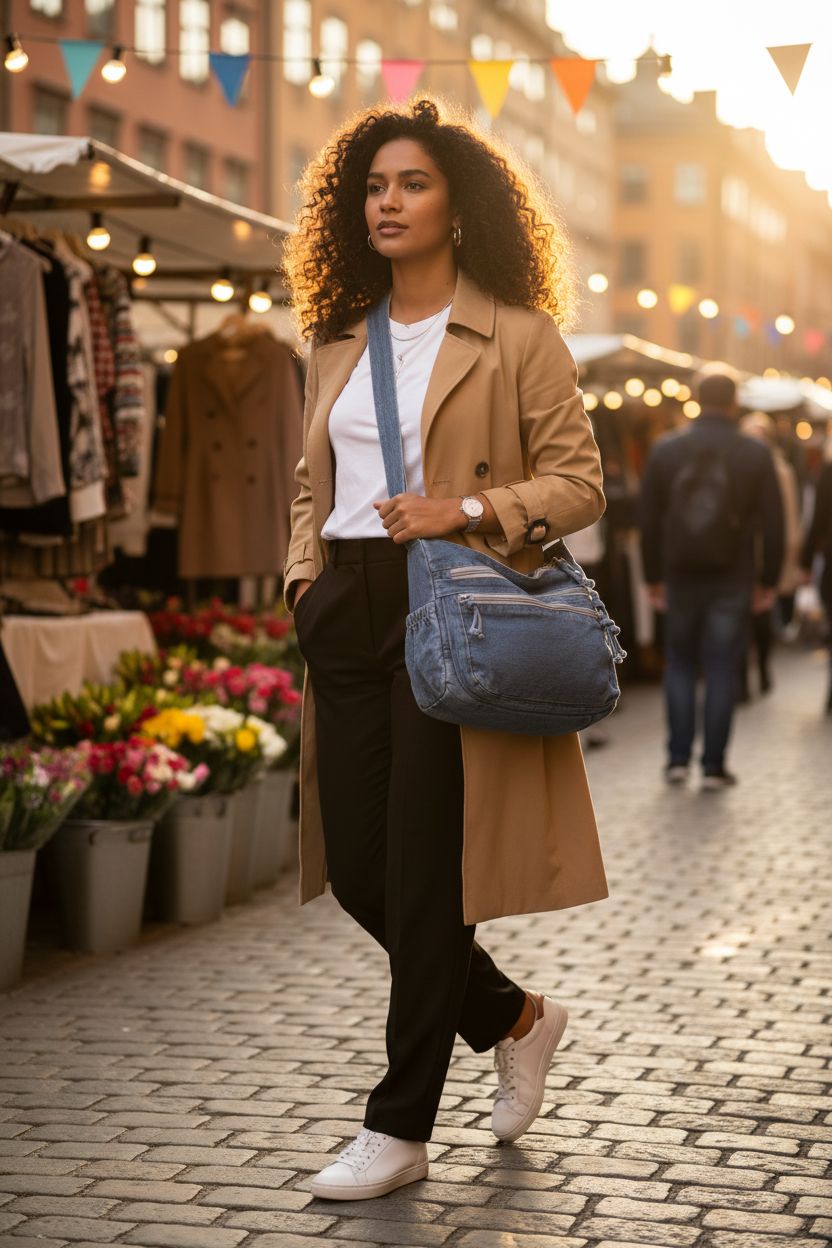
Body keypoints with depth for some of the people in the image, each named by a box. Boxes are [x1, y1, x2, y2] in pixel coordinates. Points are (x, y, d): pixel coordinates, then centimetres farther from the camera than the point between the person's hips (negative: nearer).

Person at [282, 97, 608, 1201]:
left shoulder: (516, 336, -2)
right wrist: (305, 576, 8)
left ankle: (401, 1130, 7)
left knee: (425, 873, -4)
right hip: (347, 614, 6)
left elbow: (580, 483, -4)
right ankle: (516, 1017, 30)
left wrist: (468, 510, -17)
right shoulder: (340, 342, 15)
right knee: (356, 871, 7)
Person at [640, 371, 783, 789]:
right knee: (722, 670, 4)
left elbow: (649, 520, 2)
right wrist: (769, 581, 5)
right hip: (732, 580, -1)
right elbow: (772, 524, -3)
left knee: (679, 664, 14)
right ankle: (714, 766, 4)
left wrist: (653, 578, 9)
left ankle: (678, 758, 9)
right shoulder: (755, 455, -4)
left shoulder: (664, 450, 0)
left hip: (681, 577, 1)